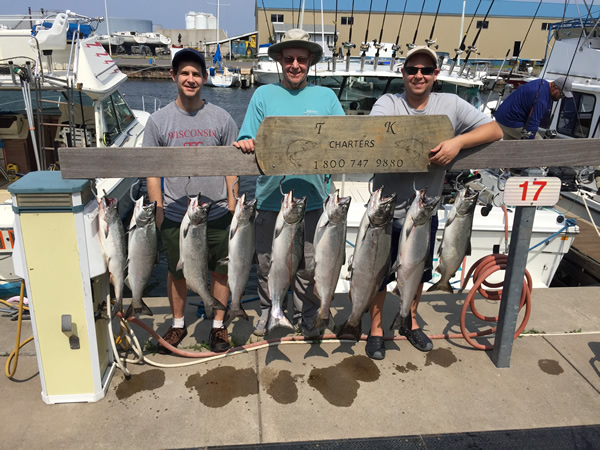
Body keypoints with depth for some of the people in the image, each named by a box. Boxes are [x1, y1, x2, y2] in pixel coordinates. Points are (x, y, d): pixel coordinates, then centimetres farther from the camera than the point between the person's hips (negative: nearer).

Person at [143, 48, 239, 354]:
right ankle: (178, 325, 36)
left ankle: (218, 325, 31)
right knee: (176, 271, 15)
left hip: (217, 213, 0)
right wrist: (158, 211, -2)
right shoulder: (158, 120, -1)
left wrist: (232, 205, -2)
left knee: (220, 270, 11)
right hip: (174, 215, 1)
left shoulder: (221, 118, -1)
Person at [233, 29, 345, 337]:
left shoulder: (326, 96, 9)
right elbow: (248, 142, 2)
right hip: (270, 196, 0)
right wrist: (245, 144, -21)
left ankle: (306, 317, 27)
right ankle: (268, 312, 31)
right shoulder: (263, 95, 6)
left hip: (311, 198, 0)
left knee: (308, 265, 9)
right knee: (267, 262, 10)